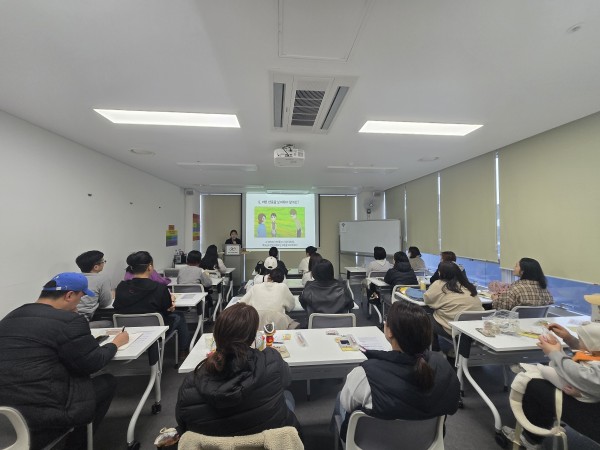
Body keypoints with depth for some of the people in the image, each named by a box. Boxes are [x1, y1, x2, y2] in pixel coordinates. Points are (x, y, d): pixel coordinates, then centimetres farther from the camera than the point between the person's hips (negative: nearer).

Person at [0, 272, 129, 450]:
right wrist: (115, 343, 6)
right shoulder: (69, 320, -16)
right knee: (107, 382, 12)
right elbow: (93, 364, -10)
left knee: (80, 379, 25)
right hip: (42, 412, -8)